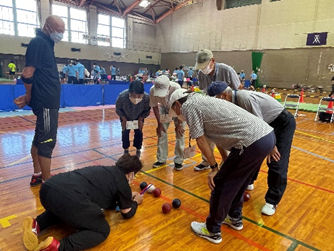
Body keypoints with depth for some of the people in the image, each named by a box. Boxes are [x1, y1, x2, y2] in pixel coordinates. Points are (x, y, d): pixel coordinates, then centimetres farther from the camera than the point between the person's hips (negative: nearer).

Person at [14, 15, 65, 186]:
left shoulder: (46, 43, 17)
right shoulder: (38, 42, -12)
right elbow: (28, 75, -19)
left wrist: (29, 97, 10)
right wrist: (29, 97, -4)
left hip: (49, 101, 10)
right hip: (46, 102, -10)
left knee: (40, 139, 16)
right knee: (47, 142, -5)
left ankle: (37, 175, 30)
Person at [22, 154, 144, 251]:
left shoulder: (106, 171, 29)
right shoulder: (122, 182, 9)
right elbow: (127, 213, 23)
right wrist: (135, 201, 42)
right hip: (69, 197, -9)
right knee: (102, 230, 9)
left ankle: (36, 225, 15)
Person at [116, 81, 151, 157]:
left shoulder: (146, 98, -38)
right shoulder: (122, 96, -41)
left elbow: (147, 111, -14)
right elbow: (118, 109, -17)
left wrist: (141, 119, -22)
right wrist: (124, 119, -23)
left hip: (138, 117, 1)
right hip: (125, 116, 0)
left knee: (138, 132, 4)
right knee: (125, 132, 3)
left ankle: (138, 150, 29)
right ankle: (126, 150, 28)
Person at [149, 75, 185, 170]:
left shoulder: (176, 88, -39)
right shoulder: (152, 90, -30)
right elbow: (155, 107, -13)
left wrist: (179, 124, -21)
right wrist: (159, 124, -12)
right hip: (164, 110, 3)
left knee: (180, 133, -8)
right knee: (161, 133, 2)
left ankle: (178, 161, 5)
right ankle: (161, 159, 16)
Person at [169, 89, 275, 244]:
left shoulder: (188, 105, 0)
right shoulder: (203, 101, 25)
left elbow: (201, 140, -4)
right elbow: (220, 136, 27)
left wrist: (214, 168, 5)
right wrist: (226, 164, 31)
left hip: (253, 143, -9)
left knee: (220, 185, 5)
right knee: (238, 181, 25)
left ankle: (212, 231, 23)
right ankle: (235, 218, 44)